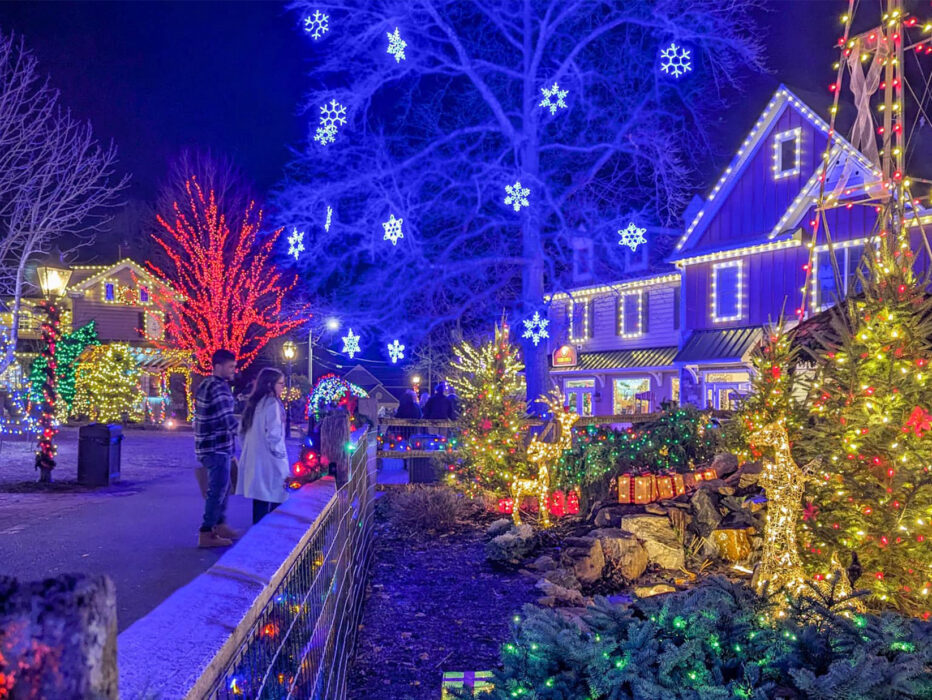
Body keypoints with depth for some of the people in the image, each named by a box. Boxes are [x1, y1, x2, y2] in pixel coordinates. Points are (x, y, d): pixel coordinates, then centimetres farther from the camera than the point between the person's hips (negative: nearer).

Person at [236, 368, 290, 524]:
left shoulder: (253, 403, 13)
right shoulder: (272, 403, -14)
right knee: (274, 500, -4)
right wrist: (279, 453, -9)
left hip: (253, 460, 9)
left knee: (259, 498, 14)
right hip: (269, 462, -9)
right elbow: (273, 434, -21)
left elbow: (242, 430, 18)